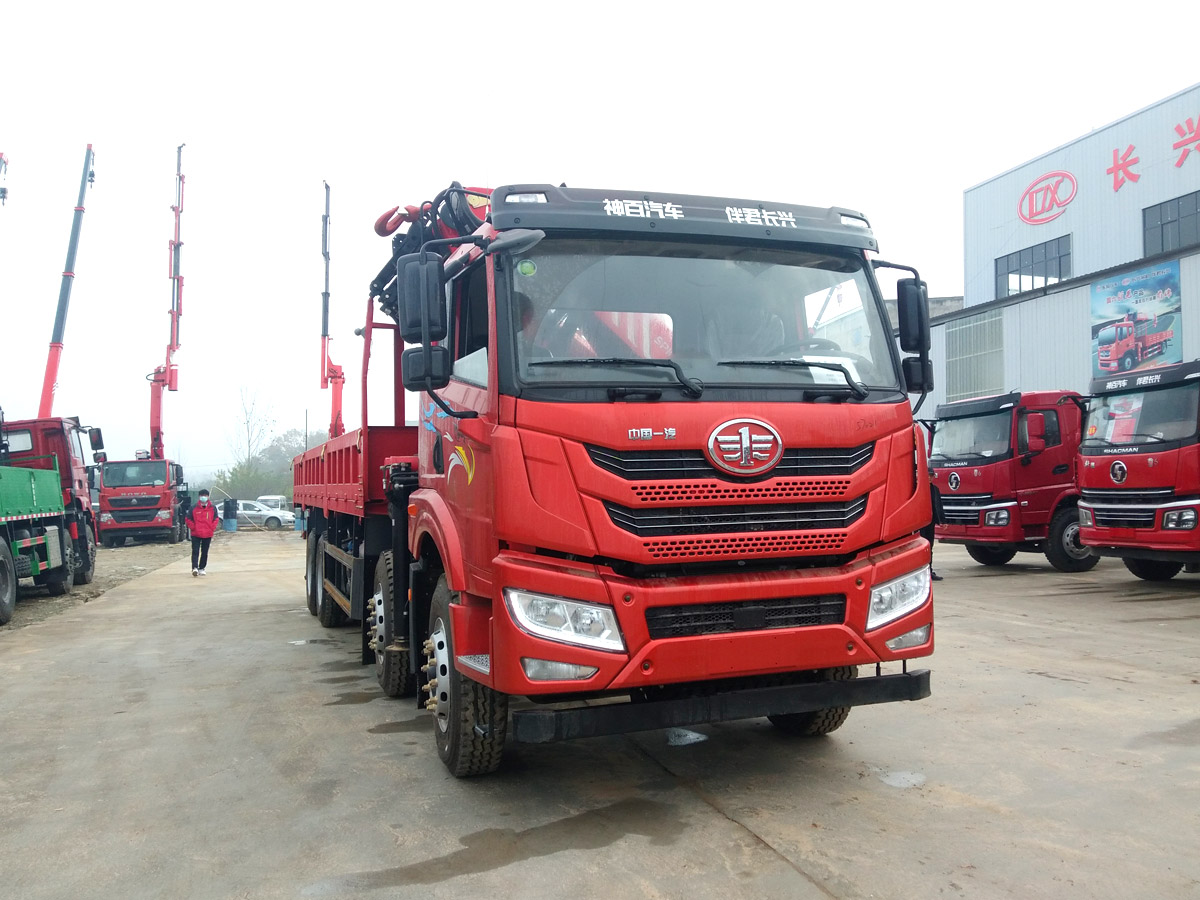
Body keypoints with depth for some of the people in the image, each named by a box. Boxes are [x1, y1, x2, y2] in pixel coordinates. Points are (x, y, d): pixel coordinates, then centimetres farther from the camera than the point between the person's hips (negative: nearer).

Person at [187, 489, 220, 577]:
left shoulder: (213, 508, 3)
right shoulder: (194, 508, -2)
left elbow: (216, 519, 9)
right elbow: (188, 519, 5)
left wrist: (212, 528, 0)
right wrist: (193, 528, -3)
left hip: (208, 534, 2)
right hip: (196, 534, -2)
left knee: (204, 552, 9)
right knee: (195, 551, -11)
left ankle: (201, 568, 19)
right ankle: (195, 568, -19)